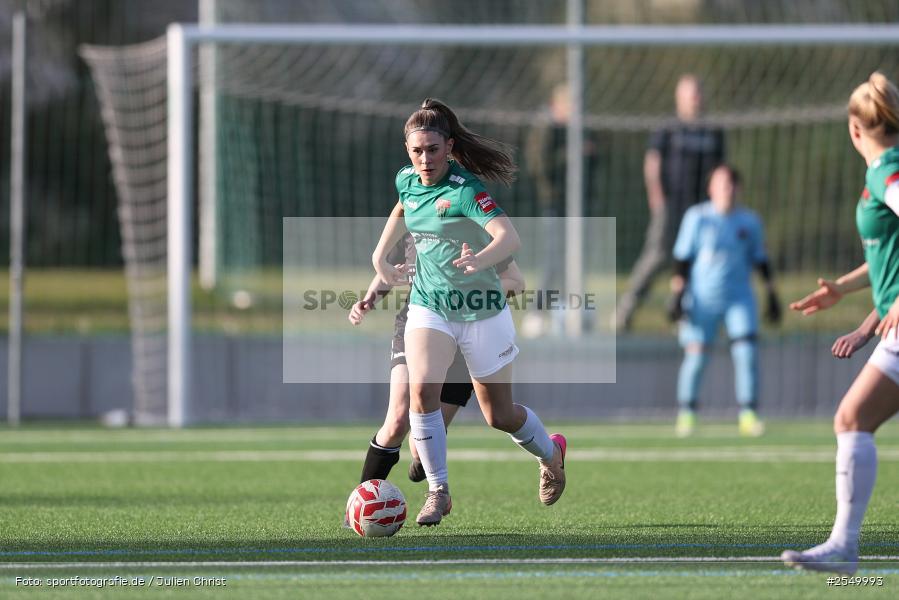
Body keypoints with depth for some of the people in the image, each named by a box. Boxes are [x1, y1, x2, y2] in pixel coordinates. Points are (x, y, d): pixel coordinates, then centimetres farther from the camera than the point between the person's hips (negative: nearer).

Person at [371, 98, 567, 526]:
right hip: (429, 306, 4)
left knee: (500, 416, 9)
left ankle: (551, 453, 43)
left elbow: (509, 238, -36)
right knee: (422, 387, -23)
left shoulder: (464, 190, -22)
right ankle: (438, 492, -13)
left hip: (482, 310, -4)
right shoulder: (407, 180, -3)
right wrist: (380, 254, 17)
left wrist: (480, 259, -55)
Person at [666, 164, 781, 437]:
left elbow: (760, 259, 15)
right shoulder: (698, 217, -3)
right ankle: (686, 414, 15)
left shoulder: (750, 221, 5)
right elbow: (682, 259, -1)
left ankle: (748, 415, -9)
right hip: (702, 299, -2)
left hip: (739, 297, 2)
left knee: (747, 351, -12)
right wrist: (677, 295, -6)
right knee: (695, 357, -2)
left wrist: (772, 295, 13)